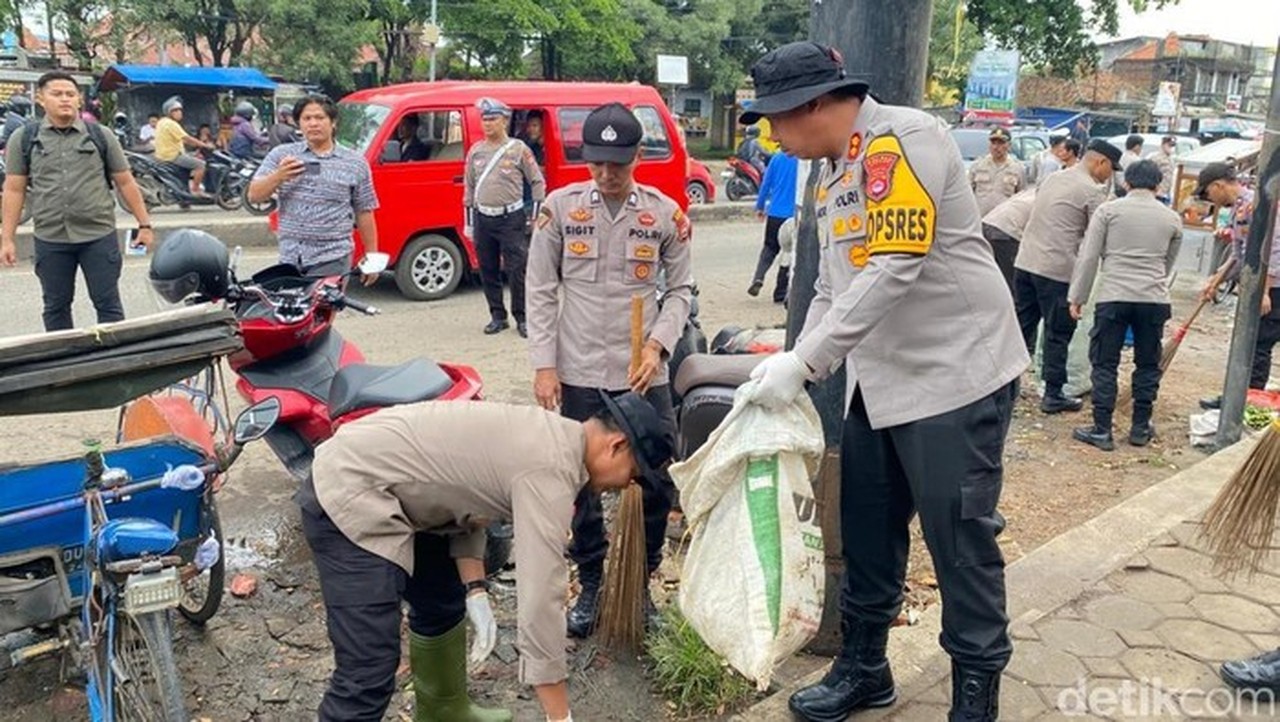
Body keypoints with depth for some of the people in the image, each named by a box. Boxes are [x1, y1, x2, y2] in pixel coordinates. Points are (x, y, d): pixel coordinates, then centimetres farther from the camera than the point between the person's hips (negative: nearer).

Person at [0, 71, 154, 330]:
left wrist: (144, 224, 2)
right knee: (56, 307, 12)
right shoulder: (23, 138, 4)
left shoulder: (100, 136, 3)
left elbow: (125, 183, 6)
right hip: (50, 240, 1)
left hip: (99, 236, -1)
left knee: (108, 304, 3)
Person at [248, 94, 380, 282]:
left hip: (332, 259, -3)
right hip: (289, 257, 3)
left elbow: (364, 212, 6)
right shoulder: (281, 155, 9)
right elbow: (254, 196, 5)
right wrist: (278, 176, -14)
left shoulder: (355, 163, 6)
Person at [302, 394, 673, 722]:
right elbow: (539, 598, -23)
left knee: (443, 603, 25)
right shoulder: (551, 468, -21)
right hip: (348, 498, -11)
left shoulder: (549, 435, 9)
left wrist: (475, 591, 2)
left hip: (364, 473, 11)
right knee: (370, 670, -13)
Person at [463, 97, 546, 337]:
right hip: (483, 218, 5)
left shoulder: (519, 149, -3)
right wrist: (469, 223, 12)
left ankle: (522, 318, 6)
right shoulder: (475, 151, 9)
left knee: (517, 270, -5)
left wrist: (535, 216, -4)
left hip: (511, 218, -4)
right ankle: (498, 317, 20)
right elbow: (470, 188, 14)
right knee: (488, 271, 8)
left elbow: (538, 182, 1)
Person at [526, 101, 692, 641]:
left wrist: (658, 343, -10)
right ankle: (591, 586, 28)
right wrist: (544, 365, -5)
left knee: (657, 483, 6)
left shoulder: (665, 213, 1)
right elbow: (540, 290, 1)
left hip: (645, 373, 1)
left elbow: (680, 289, 7)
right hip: (579, 373, 0)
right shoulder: (560, 207, -1)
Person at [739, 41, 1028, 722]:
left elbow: (895, 269, -25)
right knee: (867, 529, 14)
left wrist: (802, 362, -24)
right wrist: (792, 365, 2)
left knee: (960, 538, 1)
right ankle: (863, 667, 31)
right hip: (878, 379, 9)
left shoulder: (902, 138, -15)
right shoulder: (832, 172, 13)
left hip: (954, 371, -9)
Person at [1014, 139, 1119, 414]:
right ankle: (1053, 395, 10)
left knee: (1022, 326, 14)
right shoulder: (1093, 191, -7)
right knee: (1058, 334, 3)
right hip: (1057, 270, -7)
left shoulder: (1053, 177, 15)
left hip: (1025, 261, 7)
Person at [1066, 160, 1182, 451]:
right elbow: (1169, 263, 21)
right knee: (1147, 365, 14)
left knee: (1104, 364, 3)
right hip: (1155, 300, 3)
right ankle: (1140, 427, 21)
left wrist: (1077, 297, 2)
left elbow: (1088, 257, -3)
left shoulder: (1108, 210, 1)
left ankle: (1101, 429, 4)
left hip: (1113, 297, -3)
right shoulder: (1172, 218, 10)